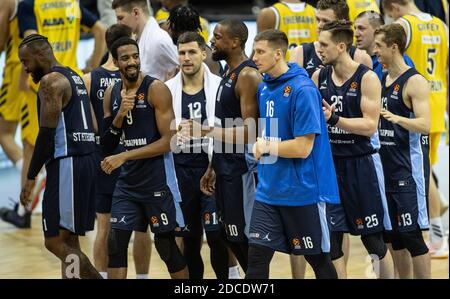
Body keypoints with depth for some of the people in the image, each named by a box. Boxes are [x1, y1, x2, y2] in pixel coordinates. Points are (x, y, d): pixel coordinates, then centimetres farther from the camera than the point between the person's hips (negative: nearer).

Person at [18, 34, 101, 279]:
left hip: (66, 164, -10)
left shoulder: (51, 81, -10)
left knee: (55, 242, -9)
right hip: (86, 160, 10)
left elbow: (46, 134, -16)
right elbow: (93, 127, 22)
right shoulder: (75, 78, 20)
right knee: (68, 241, 12)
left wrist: (30, 177, -13)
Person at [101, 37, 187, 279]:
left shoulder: (156, 89, -12)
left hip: (157, 179, -6)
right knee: (116, 243, 0)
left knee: (166, 245, 2)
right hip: (128, 180, 6)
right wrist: (120, 114, -11)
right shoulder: (111, 94, 7)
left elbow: (168, 141, -17)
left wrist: (123, 157, -20)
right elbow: (106, 144, 8)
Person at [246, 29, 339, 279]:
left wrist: (267, 146, -9)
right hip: (269, 191, 7)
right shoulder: (264, 87, 8)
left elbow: (302, 147, -20)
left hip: (302, 191, -7)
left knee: (318, 259, 7)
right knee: (257, 256, -1)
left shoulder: (303, 89, -17)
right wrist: (260, 145, 0)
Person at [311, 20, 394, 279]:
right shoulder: (319, 77, 5)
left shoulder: (367, 78, -10)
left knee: (373, 238, 2)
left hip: (361, 163, -4)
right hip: (330, 161, 4)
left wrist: (335, 119, -26)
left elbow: (370, 126, -16)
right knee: (330, 238, 3)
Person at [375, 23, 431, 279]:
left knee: (411, 234, -8)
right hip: (386, 166, 8)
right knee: (394, 234, 10)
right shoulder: (381, 80, 13)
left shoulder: (415, 82, -11)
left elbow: (425, 125, -21)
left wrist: (395, 118, -36)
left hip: (409, 168, -8)